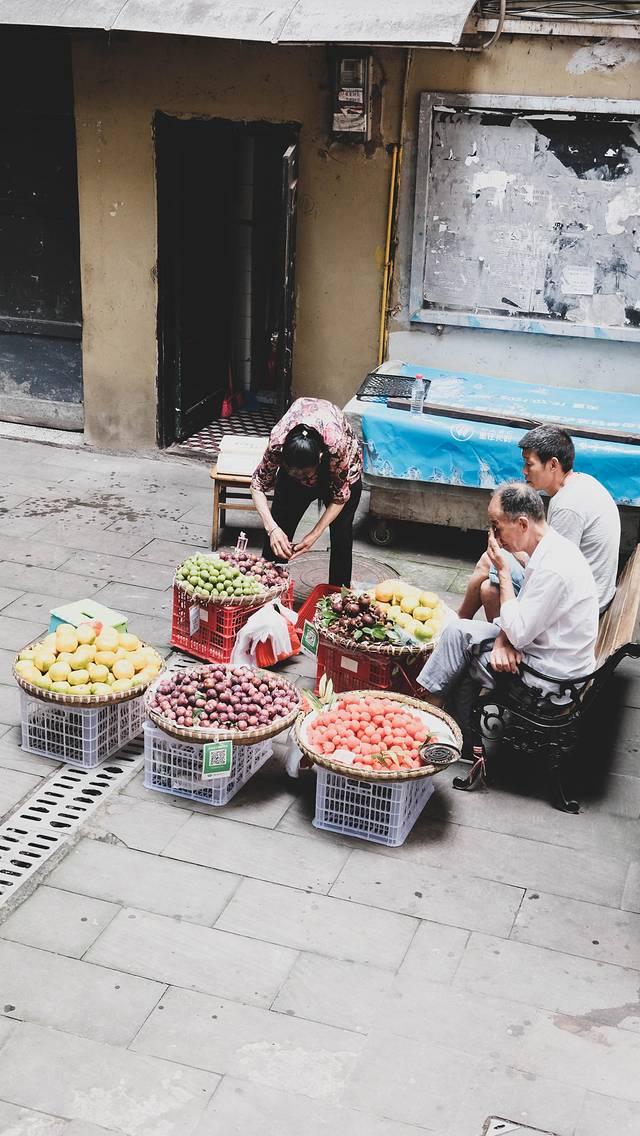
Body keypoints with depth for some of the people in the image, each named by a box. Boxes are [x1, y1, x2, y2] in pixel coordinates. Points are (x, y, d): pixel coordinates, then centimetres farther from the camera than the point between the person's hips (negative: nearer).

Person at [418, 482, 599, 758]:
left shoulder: (554, 568, -28)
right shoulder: (550, 550, 4)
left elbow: (518, 633, -22)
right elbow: (521, 616, 12)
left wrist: (503, 571, -17)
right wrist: (502, 639, -9)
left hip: (551, 678, -9)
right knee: (460, 632, 7)